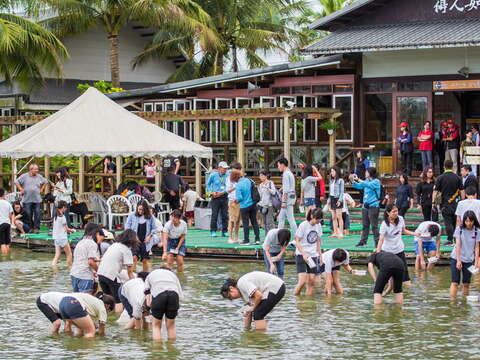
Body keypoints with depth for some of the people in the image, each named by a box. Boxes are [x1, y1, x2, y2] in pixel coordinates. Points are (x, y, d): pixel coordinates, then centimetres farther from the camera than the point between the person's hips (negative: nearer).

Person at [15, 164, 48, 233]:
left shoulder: (39, 177, 8)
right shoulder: (24, 176, 0)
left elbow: (45, 182, 23)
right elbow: (17, 182, 4)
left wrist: (42, 189, 13)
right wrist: (21, 189, -2)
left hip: (37, 199, 2)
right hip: (27, 199, -2)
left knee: (37, 214, -3)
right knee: (28, 214, 0)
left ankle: (36, 228, 2)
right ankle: (30, 228, 10)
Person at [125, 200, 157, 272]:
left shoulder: (150, 217, 2)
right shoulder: (132, 215, 0)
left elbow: (154, 228, 8)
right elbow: (127, 227, 3)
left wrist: (150, 236, -7)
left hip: (145, 241, 1)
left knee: (145, 260, 6)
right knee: (134, 257, -18)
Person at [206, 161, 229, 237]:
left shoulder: (227, 176, 5)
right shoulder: (213, 175, 3)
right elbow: (208, 184, 11)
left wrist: (222, 192, -12)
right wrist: (211, 192, -3)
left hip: (224, 197, 2)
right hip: (215, 197, -2)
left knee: (225, 215, 2)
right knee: (214, 215, -3)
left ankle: (224, 231, 9)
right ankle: (213, 231, 4)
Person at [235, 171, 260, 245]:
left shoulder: (239, 185, -18)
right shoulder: (249, 180, -1)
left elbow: (239, 197, -20)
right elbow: (255, 186, 17)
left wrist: (237, 200, 2)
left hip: (244, 206, -6)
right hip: (253, 205, 6)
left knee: (245, 223, 4)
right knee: (254, 222, 12)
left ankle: (246, 240, 8)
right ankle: (257, 239, 14)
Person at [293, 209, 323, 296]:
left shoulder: (318, 226, 6)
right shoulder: (303, 225, -11)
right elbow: (297, 241, -10)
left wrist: (320, 255, 13)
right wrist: (304, 254, -20)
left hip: (313, 256, 6)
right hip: (301, 255, -5)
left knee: (311, 282, -1)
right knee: (302, 281, -16)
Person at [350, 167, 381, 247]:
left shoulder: (376, 182, -9)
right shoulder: (367, 180, 13)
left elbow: (368, 185, -25)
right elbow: (359, 186, 20)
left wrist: (359, 180, -23)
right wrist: (352, 181, 5)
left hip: (373, 206, -7)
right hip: (365, 206, 7)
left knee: (374, 225, -6)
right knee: (365, 225, 9)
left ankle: (377, 242, -1)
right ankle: (363, 241, 14)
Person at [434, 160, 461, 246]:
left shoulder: (440, 178, -6)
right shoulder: (457, 178, 1)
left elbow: (435, 191, -5)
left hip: (445, 203, -3)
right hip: (455, 203, 3)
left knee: (448, 222, -1)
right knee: (456, 222, 13)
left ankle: (450, 240, -4)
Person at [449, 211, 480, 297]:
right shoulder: (459, 229, -7)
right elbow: (458, 245, -10)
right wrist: (458, 260, -15)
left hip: (469, 260, 1)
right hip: (456, 258, -1)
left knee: (466, 284, 5)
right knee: (455, 282, -6)